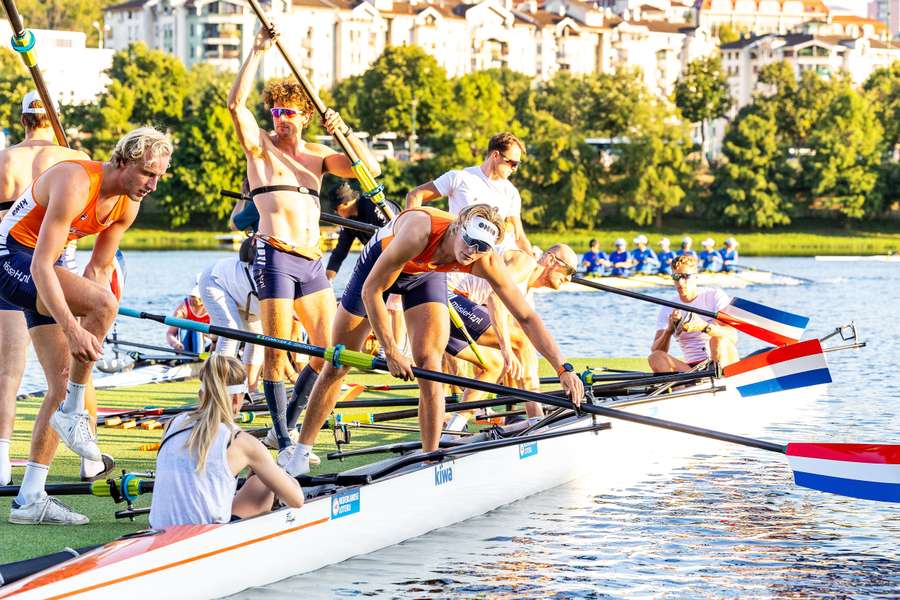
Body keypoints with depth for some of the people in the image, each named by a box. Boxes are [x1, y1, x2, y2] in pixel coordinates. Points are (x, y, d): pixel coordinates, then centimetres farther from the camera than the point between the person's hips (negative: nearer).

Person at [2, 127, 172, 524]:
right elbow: (41, 266, -32)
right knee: (105, 302, -32)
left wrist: (87, 329, -1)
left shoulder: (127, 205, -1)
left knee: (62, 384, 1)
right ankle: (72, 413, -17)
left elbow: (99, 269, 8)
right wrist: (72, 327, -40)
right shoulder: (76, 184, -28)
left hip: (44, 271, 9)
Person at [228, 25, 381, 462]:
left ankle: (289, 423, 22)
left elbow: (370, 170, 8)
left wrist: (344, 132, -6)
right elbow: (236, 103, -10)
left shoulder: (317, 155, 17)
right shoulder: (261, 146, 6)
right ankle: (283, 441, -2)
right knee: (277, 354, -8)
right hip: (276, 257, -5)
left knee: (330, 352, 6)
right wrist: (258, 52, -11)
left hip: (312, 262, 5)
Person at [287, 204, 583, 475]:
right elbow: (371, 290, -36)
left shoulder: (486, 262, -33)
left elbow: (526, 317, -28)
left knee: (428, 365, -16)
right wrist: (391, 352, -37)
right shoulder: (420, 232, -45)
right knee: (337, 366, 3)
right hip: (379, 265, -2)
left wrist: (564, 369, -35)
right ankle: (300, 456, 16)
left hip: (425, 275, 2)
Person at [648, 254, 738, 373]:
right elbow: (655, 351, -2)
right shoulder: (667, 310, 8)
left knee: (719, 339, -32)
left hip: (724, 364, -2)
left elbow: (733, 336, -14)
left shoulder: (715, 296, 0)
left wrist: (704, 327, -32)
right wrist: (669, 329, -22)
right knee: (655, 358, -23)